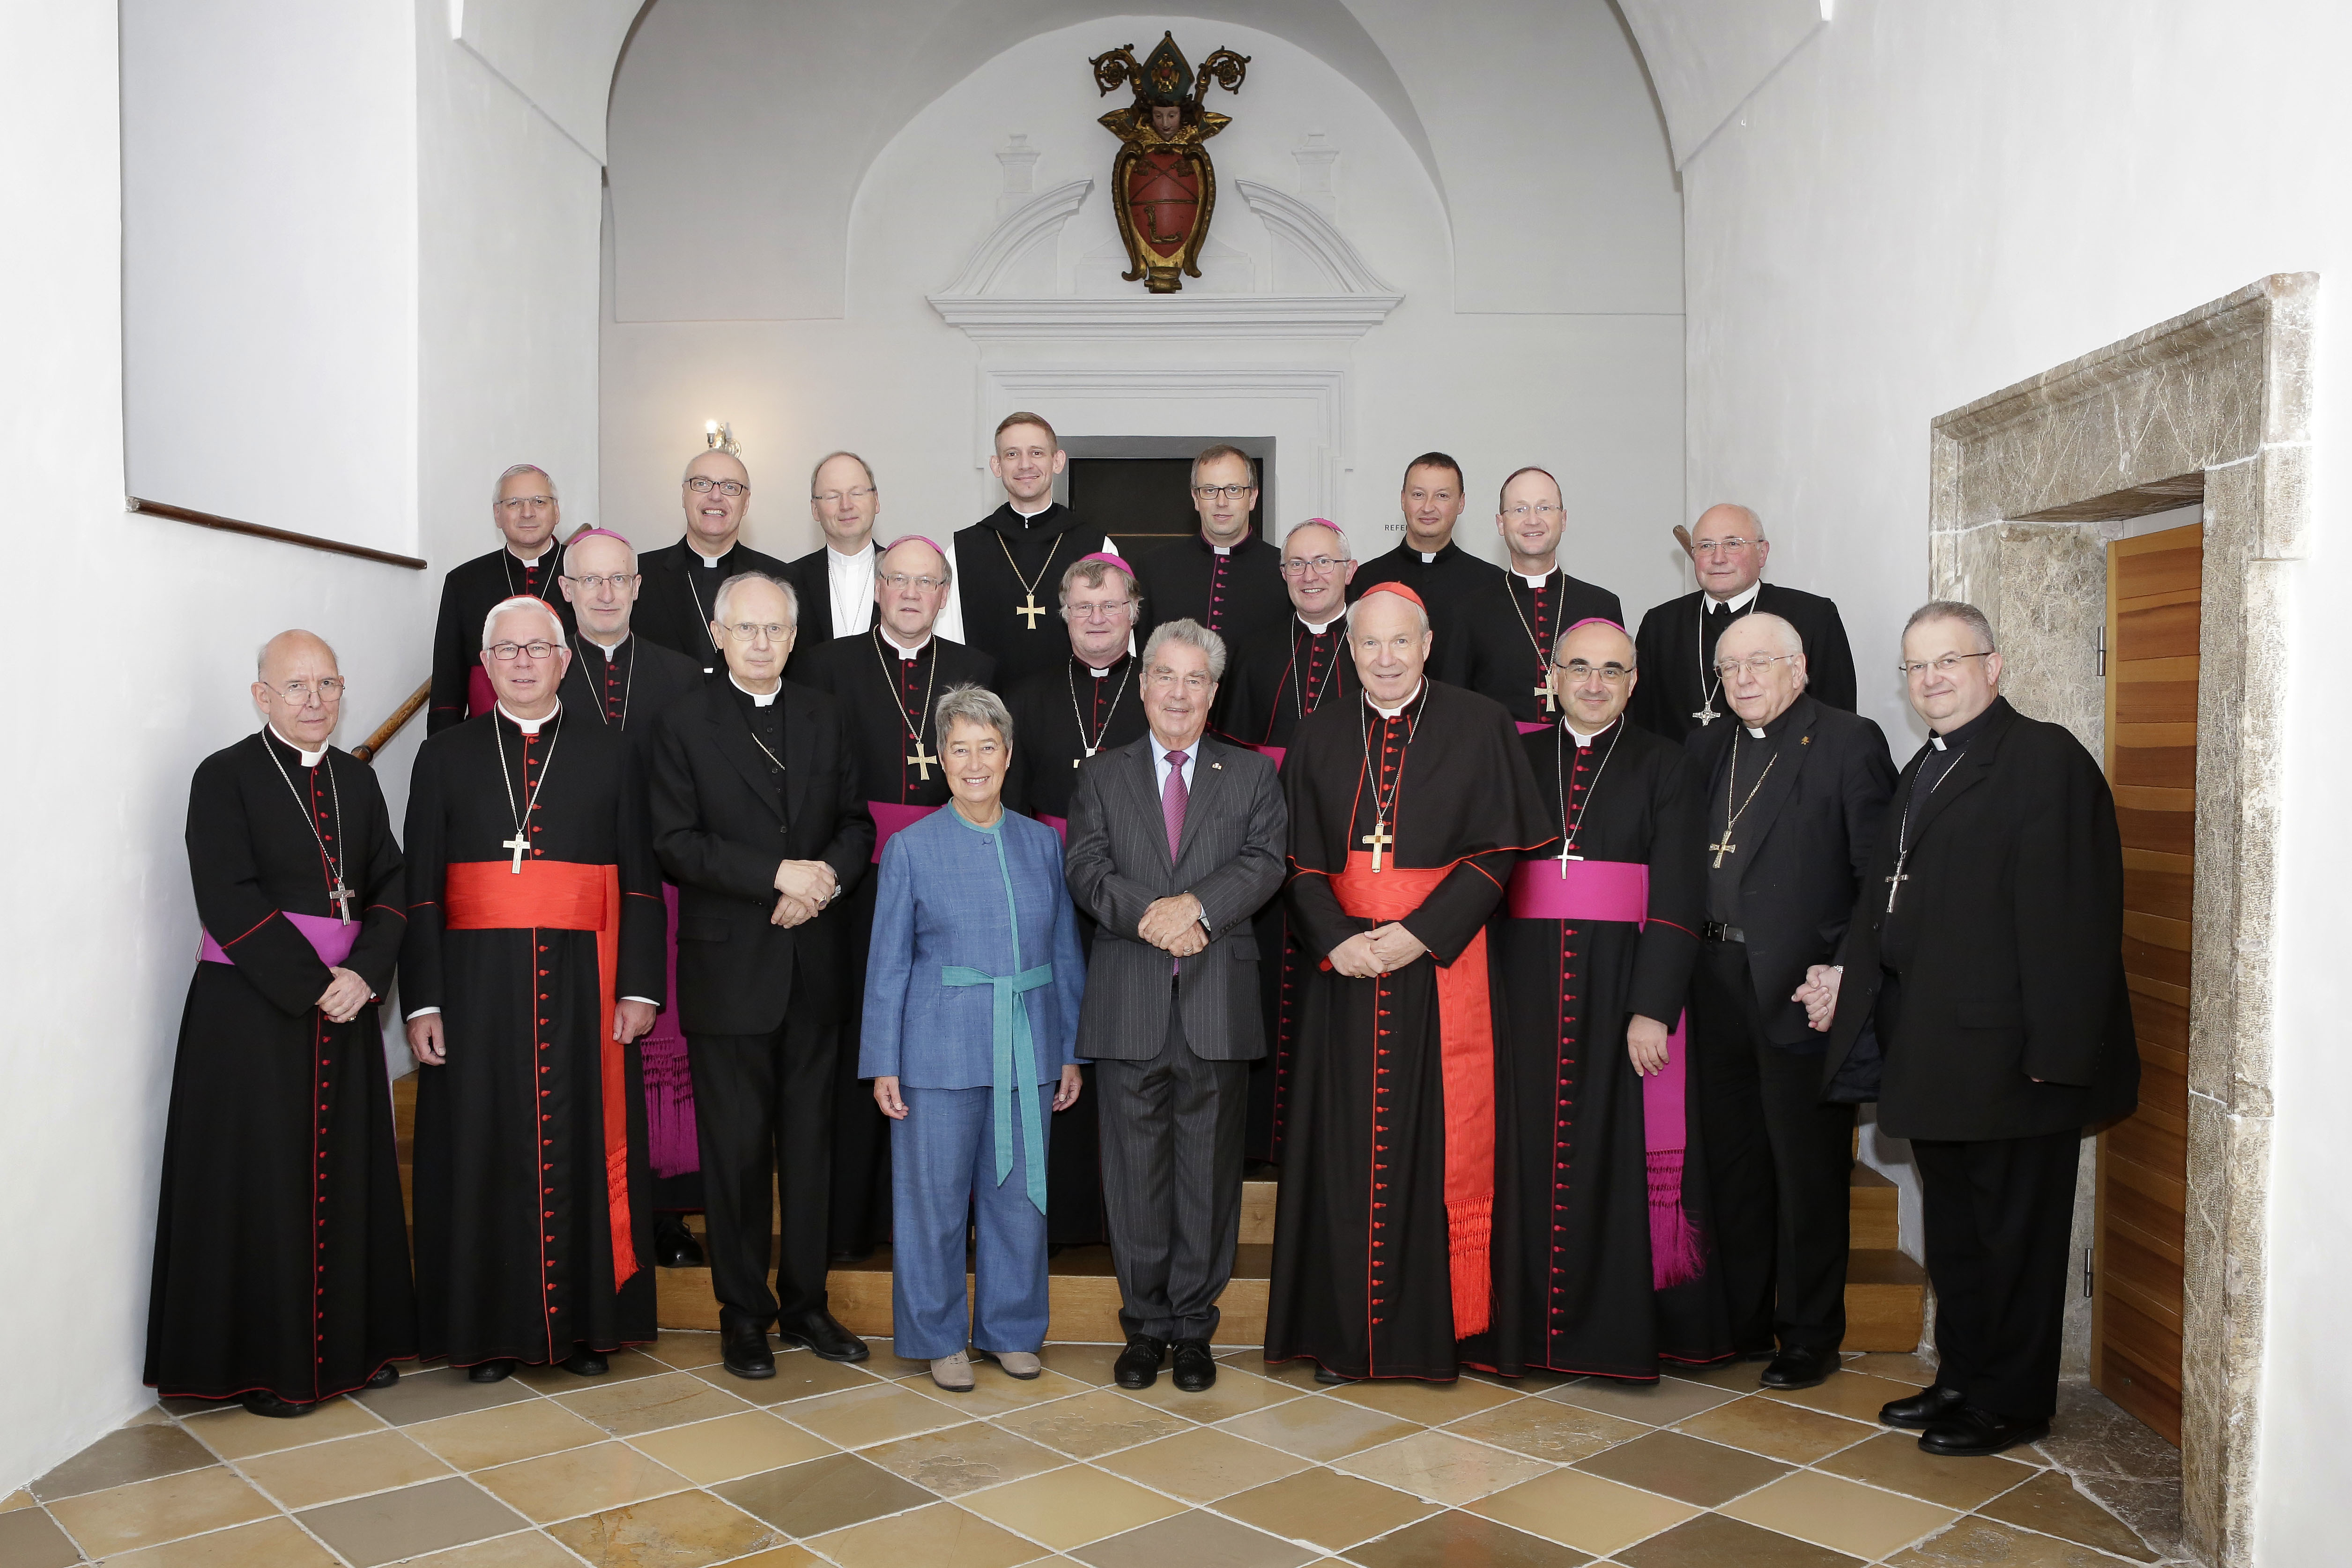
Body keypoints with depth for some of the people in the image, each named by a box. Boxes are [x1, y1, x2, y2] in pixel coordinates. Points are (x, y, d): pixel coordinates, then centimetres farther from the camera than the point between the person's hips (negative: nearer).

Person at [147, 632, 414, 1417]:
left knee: (347, 1174, 9)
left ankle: (351, 1342, 21)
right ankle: (263, 1362, 13)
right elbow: (228, 901, -12)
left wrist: (365, 975, -10)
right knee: (262, 1180, 1)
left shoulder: (356, 780, 11)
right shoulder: (225, 777, -4)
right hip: (252, 1006, -5)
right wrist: (312, 987, -16)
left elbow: (391, 884, 6)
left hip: (345, 1005, 5)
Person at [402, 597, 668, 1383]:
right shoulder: (445, 757, 8)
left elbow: (641, 885, 4)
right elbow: (420, 889, 4)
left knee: (583, 1146, 4)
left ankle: (586, 1321, 17)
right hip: (477, 984, 0)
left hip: (582, 985, 0)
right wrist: (422, 1001, -3)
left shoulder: (611, 757, 7)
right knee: (485, 1150, 4)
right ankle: (491, 1328, 17)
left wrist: (640, 987, -4)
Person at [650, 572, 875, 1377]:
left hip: (813, 963, 4)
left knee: (810, 1139, 10)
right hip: (728, 968, -3)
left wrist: (827, 876, -11)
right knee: (736, 1145, 4)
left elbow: (857, 822, 10)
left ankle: (805, 1302, 23)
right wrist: (778, 875, -17)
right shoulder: (686, 721, -2)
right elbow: (676, 843, -9)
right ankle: (743, 1311, 18)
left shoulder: (825, 718, 10)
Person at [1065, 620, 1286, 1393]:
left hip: (1218, 1002, 0)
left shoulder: (1252, 774, 11)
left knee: (1209, 1168, 5)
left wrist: (1196, 904, -19)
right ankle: (1145, 1323, 19)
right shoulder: (1102, 776, 12)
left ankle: (1193, 1325, 18)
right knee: (1136, 1168, 6)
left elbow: (1266, 863, -3)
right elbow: (1087, 868, -1)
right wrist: (1147, 915, -18)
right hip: (1129, 1003, 0)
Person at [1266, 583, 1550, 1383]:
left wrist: (1420, 933, -13)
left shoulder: (1480, 726, 1)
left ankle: (1438, 1330, 13)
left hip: (1444, 965, -2)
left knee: (1442, 1139, 0)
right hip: (1346, 972, 2)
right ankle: (1345, 1331, 15)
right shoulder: (1319, 739, 9)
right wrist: (1337, 939, -10)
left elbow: (1498, 851, -4)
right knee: (1347, 1144, 4)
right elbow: (1300, 859, 7)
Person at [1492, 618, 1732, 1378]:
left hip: (1623, 983, -2)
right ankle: (1533, 1323, 14)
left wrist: (1652, 1008, -14)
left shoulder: (1667, 768, 3)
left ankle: (1621, 1328, 13)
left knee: (1623, 1152, 1)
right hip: (1528, 985, 2)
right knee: (1533, 1149, 4)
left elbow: (1677, 898, -4)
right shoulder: (1516, 761, 10)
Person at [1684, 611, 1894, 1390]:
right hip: (1719, 989, 6)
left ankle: (1810, 1336, 18)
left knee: (1808, 1171, 4)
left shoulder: (1849, 743, -5)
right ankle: (1742, 1321, 27)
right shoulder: (1708, 749, 13)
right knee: (1732, 1164, 14)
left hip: (1800, 990, -6)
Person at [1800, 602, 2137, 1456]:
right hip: (1934, 1050, 9)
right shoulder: (1925, 771, 17)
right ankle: (1961, 1377, 32)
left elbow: (2070, 916, -19)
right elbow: (1888, 899, 21)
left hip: (2008, 1055, -9)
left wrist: (2054, 1051, -22)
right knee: (1952, 1225, 18)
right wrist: (1848, 978, 10)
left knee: (2014, 1233, 4)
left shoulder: (2045, 758, -12)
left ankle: (2011, 1403, 18)